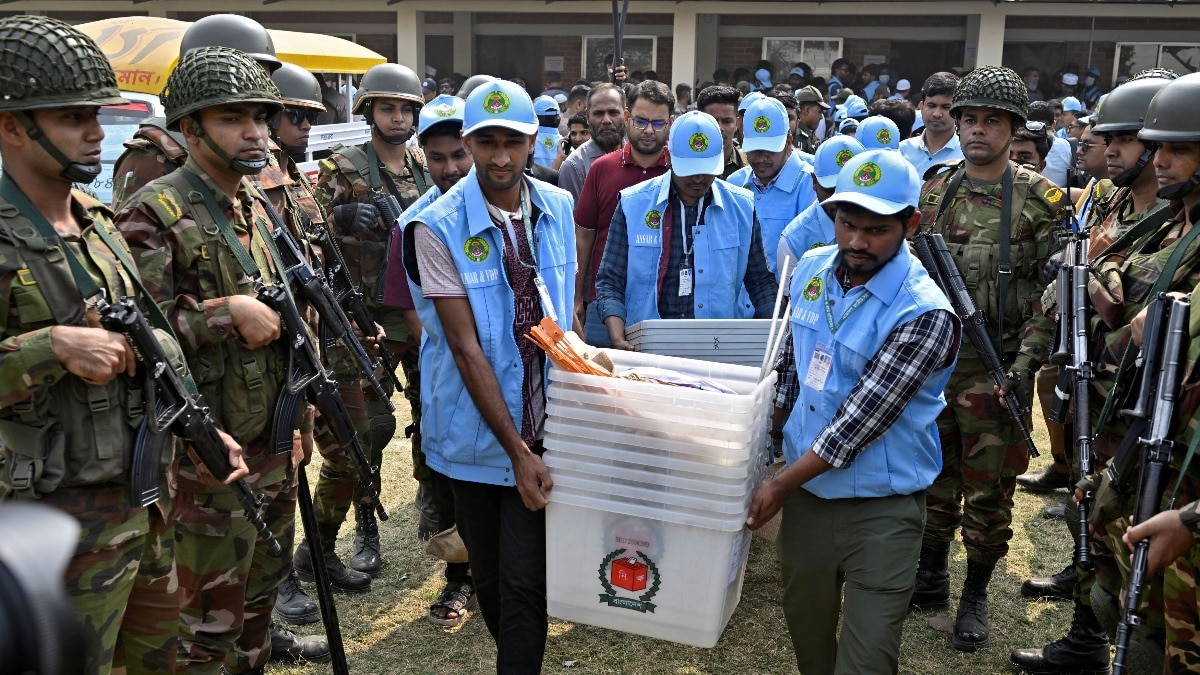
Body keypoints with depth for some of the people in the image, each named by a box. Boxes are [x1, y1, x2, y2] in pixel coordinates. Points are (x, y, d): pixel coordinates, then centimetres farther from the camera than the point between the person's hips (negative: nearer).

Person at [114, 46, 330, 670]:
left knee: (269, 560, 26)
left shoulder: (257, 205, 10)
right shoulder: (153, 213, -16)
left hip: (273, 434, 8)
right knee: (211, 596, 6)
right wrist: (229, 311, -22)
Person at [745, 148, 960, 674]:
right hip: (806, 490, 6)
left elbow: (861, 418, -21)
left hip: (880, 511, -5)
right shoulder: (812, 269, 0)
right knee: (805, 632, 21)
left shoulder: (924, 314, -21)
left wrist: (783, 485, -17)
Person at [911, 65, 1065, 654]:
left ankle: (975, 595, 22)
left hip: (995, 369, -3)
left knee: (989, 489, 6)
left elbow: (1051, 290, -7)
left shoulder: (1040, 199, -4)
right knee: (934, 478, 14)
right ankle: (931, 576, 31)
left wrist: (1027, 361, -16)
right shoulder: (934, 193, 7)